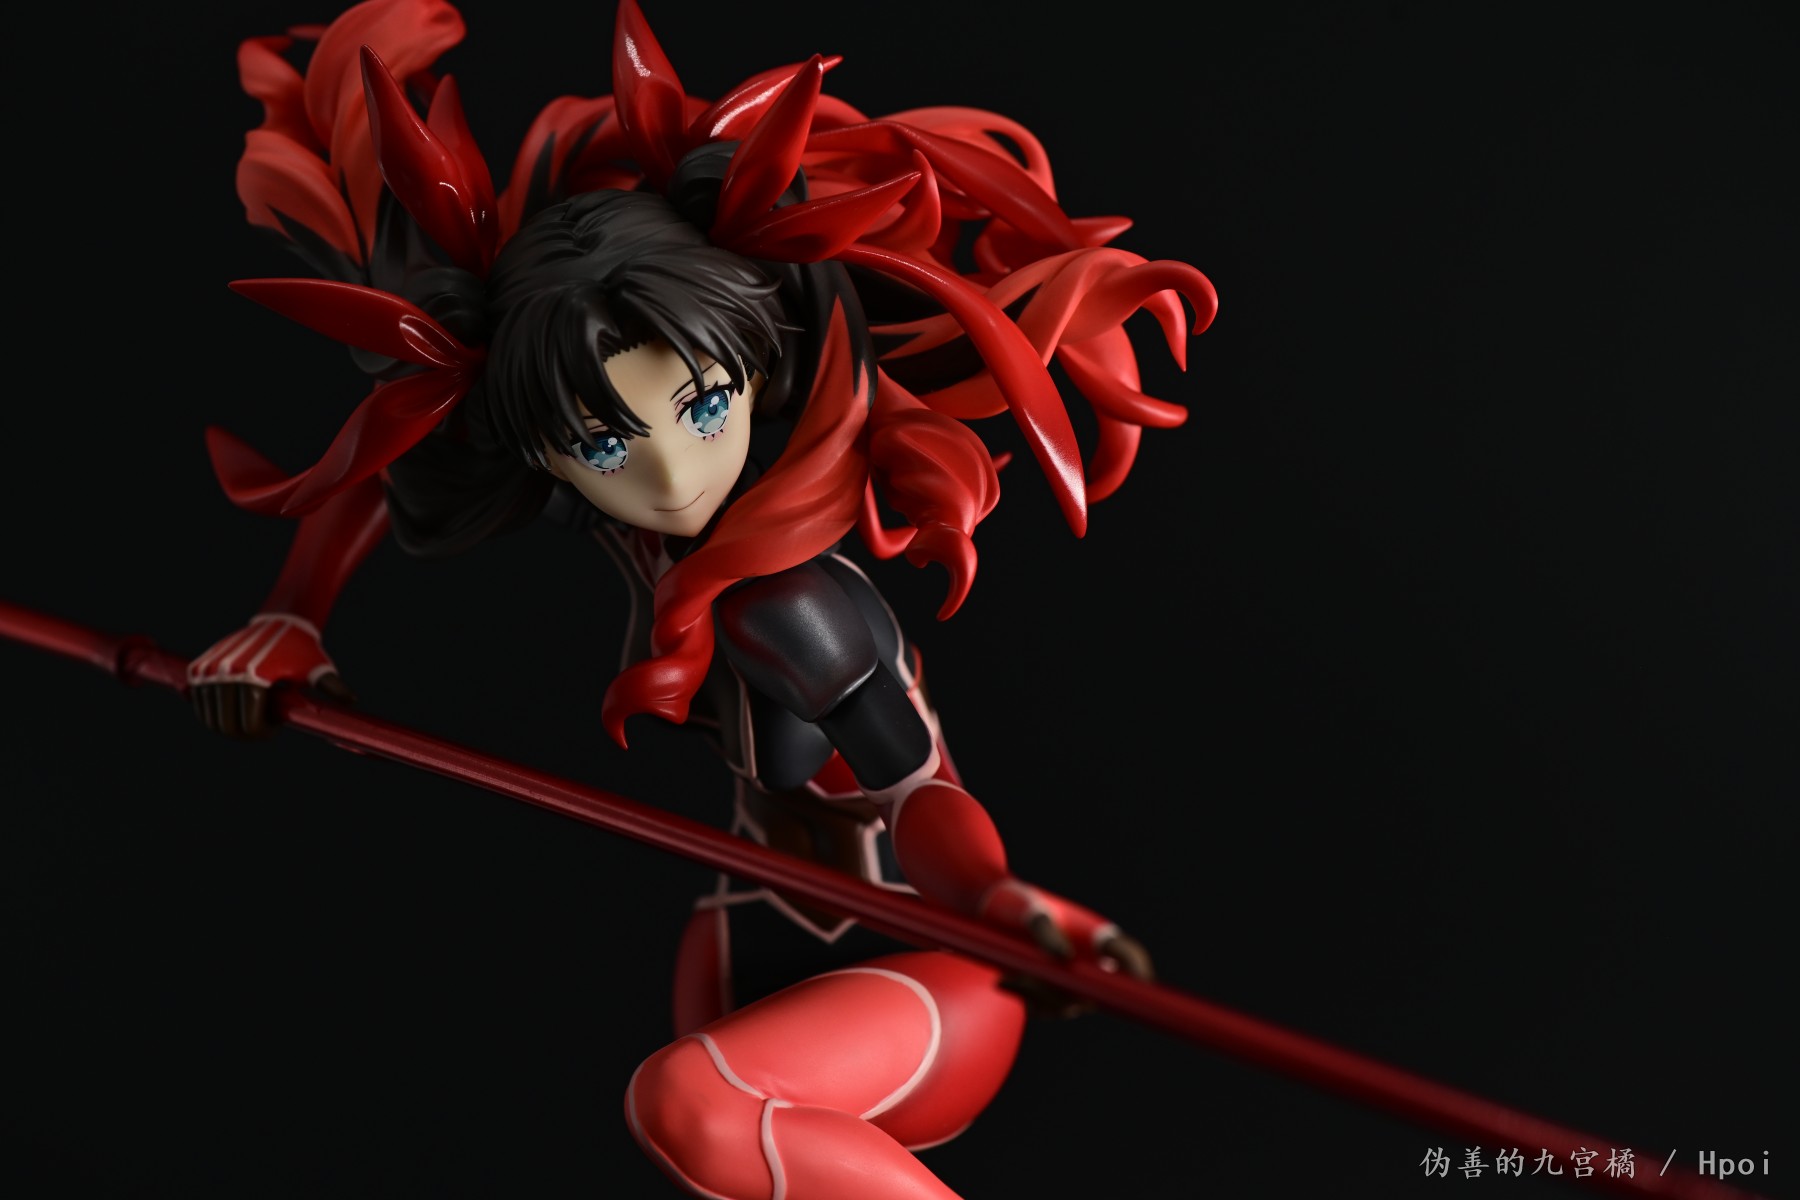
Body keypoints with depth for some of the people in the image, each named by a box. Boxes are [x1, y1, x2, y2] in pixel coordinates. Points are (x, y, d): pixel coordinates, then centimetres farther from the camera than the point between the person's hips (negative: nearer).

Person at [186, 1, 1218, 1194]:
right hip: (757, 952, 7)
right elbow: (396, 433, 3)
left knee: (689, 1102, -34)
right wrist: (292, 619, 0)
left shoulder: (794, 612, -33)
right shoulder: (605, 506, -15)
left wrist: (1006, 904, -45)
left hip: (921, 971, -7)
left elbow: (921, 800, -24)